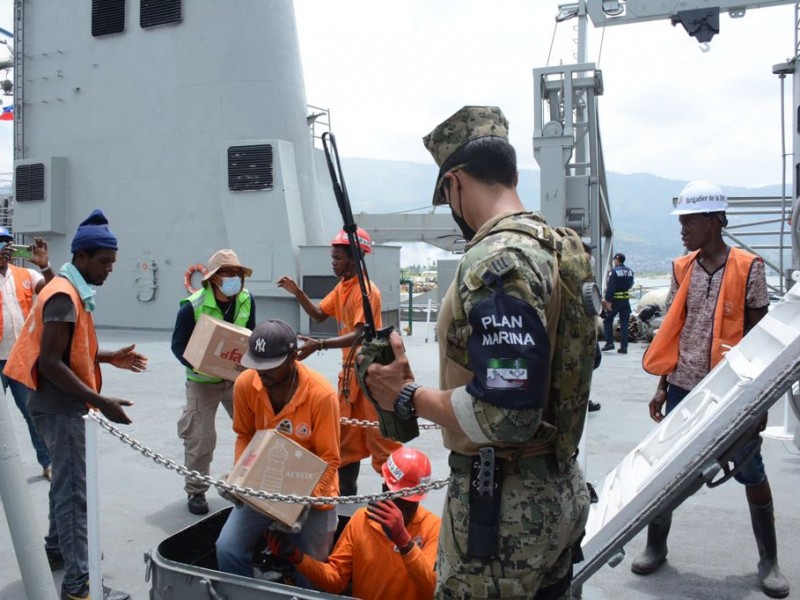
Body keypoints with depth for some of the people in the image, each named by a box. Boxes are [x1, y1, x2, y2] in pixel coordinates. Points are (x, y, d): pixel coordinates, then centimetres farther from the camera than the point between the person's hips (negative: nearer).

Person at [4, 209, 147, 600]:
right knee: (74, 488, -6)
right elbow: (50, 364, -26)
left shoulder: (72, 290, 11)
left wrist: (110, 358, 10)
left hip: (61, 404, 10)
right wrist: (101, 402, -27)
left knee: (66, 480, 22)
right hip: (60, 407, -10)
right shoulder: (64, 296, -21)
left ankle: (57, 547, 39)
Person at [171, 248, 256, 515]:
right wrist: (199, 365, -28)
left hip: (237, 377, 4)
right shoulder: (192, 306, -19)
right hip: (202, 381, -4)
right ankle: (195, 491, 19)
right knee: (200, 437, -1)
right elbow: (178, 345, -10)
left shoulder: (246, 300, -6)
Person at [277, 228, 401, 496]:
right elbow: (319, 314, 11)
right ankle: (346, 493, 26)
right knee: (346, 436, 14)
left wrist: (319, 345, -35)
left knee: (378, 436, -2)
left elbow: (359, 335, -27)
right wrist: (297, 293, -3)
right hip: (349, 370, 9)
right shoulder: (341, 287, 10)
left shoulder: (366, 290, -19)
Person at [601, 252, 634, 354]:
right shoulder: (630, 271, 7)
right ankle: (624, 347, 6)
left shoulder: (613, 271, -13)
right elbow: (630, 285, 16)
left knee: (607, 320, 9)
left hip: (615, 299, -5)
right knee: (624, 323, 7)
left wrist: (608, 301, -19)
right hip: (626, 300, 6)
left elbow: (610, 288, -18)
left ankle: (609, 342, 2)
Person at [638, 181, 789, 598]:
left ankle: (769, 561, 26)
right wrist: (662, 386, 9)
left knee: (751, 471, 9)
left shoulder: (748, 267, -6)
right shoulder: (681, 269, 5)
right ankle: (656, 547, 25)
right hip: (684, 386, 4)